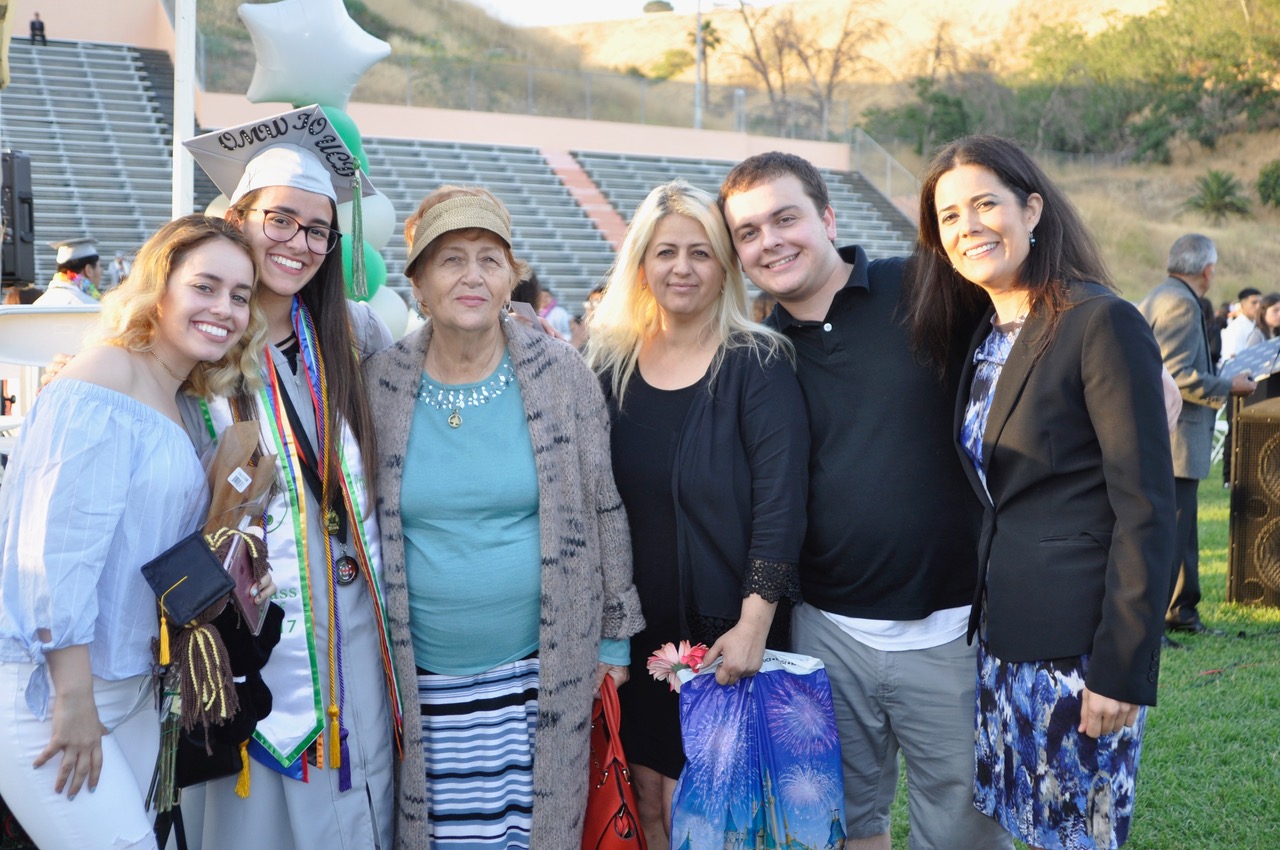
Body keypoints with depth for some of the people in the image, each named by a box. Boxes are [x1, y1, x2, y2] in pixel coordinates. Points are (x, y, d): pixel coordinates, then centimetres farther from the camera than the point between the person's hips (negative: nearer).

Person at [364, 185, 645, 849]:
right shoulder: (378, 385, -1)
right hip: (423, 679, 1)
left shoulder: (562, 375, -3)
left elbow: (603, 510, 3)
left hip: (543, 671, 0)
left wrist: (614, 637, 5)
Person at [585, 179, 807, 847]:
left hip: (725, 633, -4)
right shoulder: (609, 363, 3)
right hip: (634, 627, 4)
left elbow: (781, 498, -14)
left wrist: (755, 623, -19)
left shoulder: (757, 363, -8)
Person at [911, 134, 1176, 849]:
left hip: (1080, 648, -7)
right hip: (1001, 636, 7)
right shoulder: (981, 335, 11)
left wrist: (1125, 670, -18)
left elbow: (1146, 509, -16)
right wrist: (981, 615, 7)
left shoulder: (1102, 322, -13)